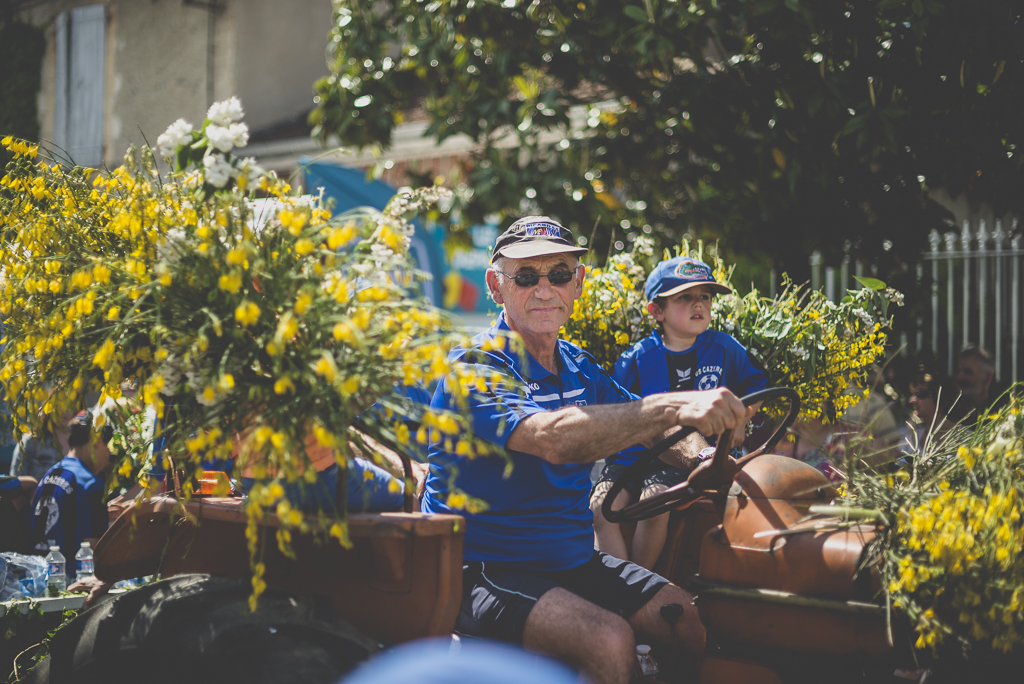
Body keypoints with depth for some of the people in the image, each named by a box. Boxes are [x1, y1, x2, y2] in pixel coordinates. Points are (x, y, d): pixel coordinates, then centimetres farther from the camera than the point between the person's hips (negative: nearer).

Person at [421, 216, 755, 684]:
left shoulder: (578, 366, 11)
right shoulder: (473, 369, -15)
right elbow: (551, 436, -33)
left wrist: (702, 461, -7)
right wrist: (676, 406, -42)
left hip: (574, 561, 7)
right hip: (483, 570, -7)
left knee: (692, 622, -9)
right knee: (608, 638, -30)